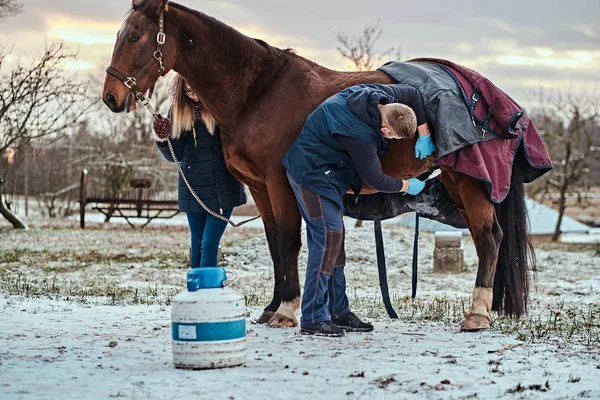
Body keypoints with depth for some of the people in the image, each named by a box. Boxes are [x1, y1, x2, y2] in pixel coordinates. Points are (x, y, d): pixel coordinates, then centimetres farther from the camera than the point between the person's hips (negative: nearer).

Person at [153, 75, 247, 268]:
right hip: (193, 190, 3)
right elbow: (176, 154, -3)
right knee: (197, 245, 13)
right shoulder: (178, 111, 0)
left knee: (209, 245, -6)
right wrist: (163, 140, -23)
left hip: (222, 187, -3)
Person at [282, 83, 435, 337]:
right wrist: (408, 186, -2)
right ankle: (313, 318, -14)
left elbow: (414, 95, 10)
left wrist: (424, 135, 5)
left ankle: (338, 312, 16)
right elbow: (375, 180, -19)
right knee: (328, 236, -15)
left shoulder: (381, 95, -9)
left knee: (335, 238, 11)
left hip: (329, 171, 10)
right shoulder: (360, 137, -32)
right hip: (312, 172, -10)